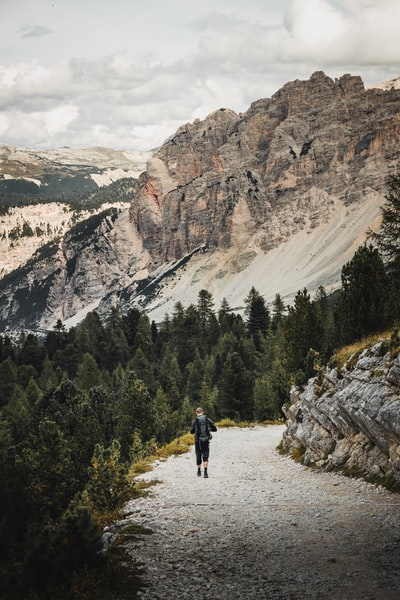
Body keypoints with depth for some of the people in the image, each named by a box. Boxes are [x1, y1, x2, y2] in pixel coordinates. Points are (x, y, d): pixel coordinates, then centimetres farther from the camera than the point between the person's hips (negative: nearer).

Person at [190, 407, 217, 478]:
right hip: (206, 440, 0)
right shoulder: (207, 419, 1)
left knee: (198, 456, 14)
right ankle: (205, 472, -15)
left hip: (198, 440, 0)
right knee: (205, 457, -1)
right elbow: (214, 429, 3)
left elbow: (192, 431, -6)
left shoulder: (195, 420, -4)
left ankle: (199, 471, 25)